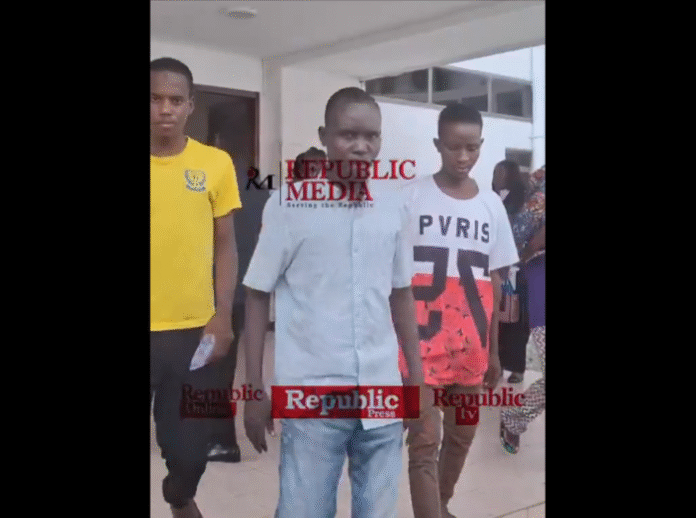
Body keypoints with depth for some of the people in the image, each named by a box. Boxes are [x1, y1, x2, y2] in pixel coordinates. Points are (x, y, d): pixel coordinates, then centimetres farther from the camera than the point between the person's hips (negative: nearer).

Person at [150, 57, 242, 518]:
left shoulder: (216, 163, 0)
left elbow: (225, 245, 5)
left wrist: (223, 317, -2)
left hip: (193, 329, 1)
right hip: (152, 330, 0)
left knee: (190, 445, 12)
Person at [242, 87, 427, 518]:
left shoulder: (394, 209, 4)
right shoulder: (288, 203, -6)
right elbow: (258, 295, 0)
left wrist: (417, 376, 13)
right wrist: (255, 389, -1)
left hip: (382, 394, 4)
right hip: (312, 397, -3)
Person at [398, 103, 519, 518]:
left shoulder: (492, 206, 6)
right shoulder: (411, 198, -6)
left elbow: (493, 282, 10)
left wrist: (493, 350, 12)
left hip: (471, 346, 5)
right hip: (422, 343, -4)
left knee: (462, 435, 17)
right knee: (424, 443, -6)